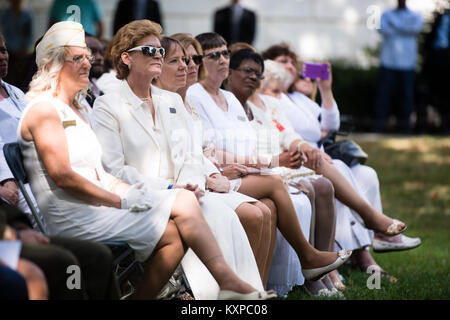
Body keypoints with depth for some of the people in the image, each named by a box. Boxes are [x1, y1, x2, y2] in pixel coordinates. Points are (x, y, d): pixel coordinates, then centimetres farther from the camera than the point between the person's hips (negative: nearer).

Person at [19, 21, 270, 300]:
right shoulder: (44, 109, -8)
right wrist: (120, 200, -14)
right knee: (173, 233, -15)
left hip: (97, 202, 9)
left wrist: (129, 190, 0)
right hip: (72, 217, -9)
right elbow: (62, 175, -17)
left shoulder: (74, 110, 23)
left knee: (185, 199, -7)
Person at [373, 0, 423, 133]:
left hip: (407, 63, 0)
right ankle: (379, 123, -6)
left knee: (407, 93, -3)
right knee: (383, 92, -6)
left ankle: (404, 122, 5)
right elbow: (383, 30, -4)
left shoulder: (415, 16, 13)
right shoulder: (386, 15, 15)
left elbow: (417, 28, -9)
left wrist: (395, 25, -6)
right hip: (388, 61, 0)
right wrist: (405, 29, -11)